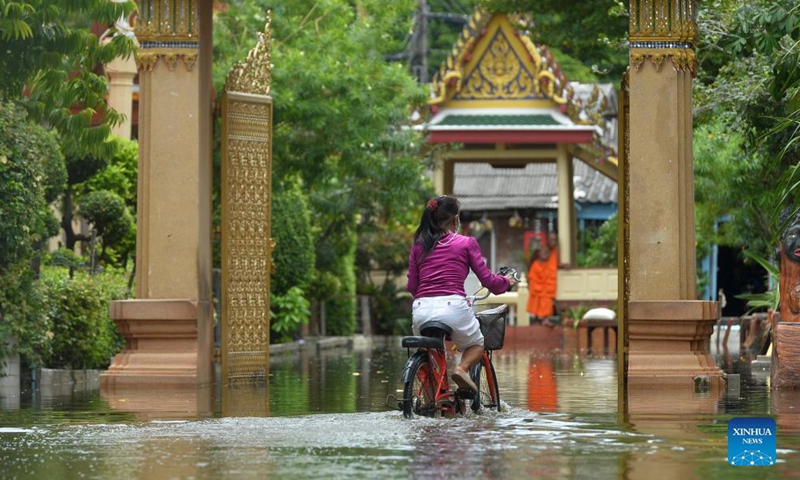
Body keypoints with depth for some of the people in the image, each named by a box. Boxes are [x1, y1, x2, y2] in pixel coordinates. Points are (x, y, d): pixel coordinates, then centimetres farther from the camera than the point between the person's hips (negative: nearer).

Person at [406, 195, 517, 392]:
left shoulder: (418, 245, 13)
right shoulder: (467, 243, 6)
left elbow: (412, 286, 13)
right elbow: (487, 280, 6)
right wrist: (507, 281, 28)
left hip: (422, 309, 3)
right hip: (453, 307, -3)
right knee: (477, 345, 24)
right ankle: (462, 368, -7)